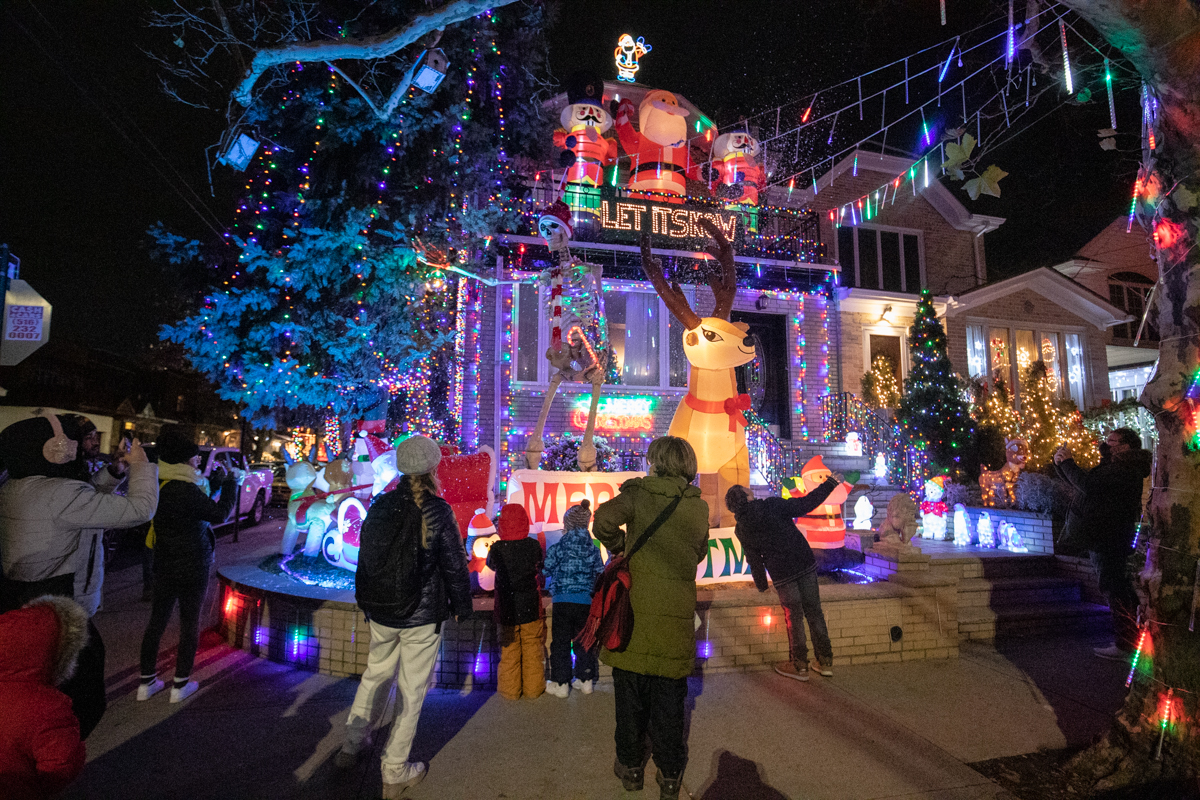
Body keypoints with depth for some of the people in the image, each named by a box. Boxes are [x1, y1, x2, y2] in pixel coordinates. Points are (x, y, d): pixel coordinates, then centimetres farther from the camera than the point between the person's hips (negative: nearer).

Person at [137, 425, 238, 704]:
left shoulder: (159, 485, 2)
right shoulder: (186, 490, -25)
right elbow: (219, 513, -18)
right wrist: (230, 482, -10)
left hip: (164, 564, 7)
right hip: (192, 566, -7)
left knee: (157, 619, 15)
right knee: (189, 622, 6)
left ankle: (147, 682, 24)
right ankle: (180, 685, 15)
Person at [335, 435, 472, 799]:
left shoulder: (380, 506, -2)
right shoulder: (437, 511, -16)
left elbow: (365, 557, 8)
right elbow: (454, 565, -12)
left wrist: (366, 600, 21)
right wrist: (462, 606, 1)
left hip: (380, 613, 5)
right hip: (422, 618, -5)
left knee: (374, 675, 27)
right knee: (412, 691, 9)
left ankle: (351, 746, 39)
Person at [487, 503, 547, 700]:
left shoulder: (497, 548, -12)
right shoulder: (534, 545, -11)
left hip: (506, 608, 0)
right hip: (531, 607, 0)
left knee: (508, 649, 12)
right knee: (533, 649, 12)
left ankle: (510, 689, 21)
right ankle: (533, 688, 22)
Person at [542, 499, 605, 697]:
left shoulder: (558, 547, -8)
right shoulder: (593, 548, 2)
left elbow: (545, 571, -1)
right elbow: (600, 575, 7)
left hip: (563, 601, -3)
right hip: (586, 602, 3)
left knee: (560, 642, 8)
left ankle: (560, 683, 13)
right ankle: (586, 680, 23)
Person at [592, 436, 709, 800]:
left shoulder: (639, 492, -8)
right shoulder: (699, 506, 3)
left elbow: (604, 522, -22)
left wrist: (622, 547, -3)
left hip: (636, 610, -2)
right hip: (676, 616, 3)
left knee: (630, 695, 16)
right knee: (669, 699, 16)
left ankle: (630, 765, 31)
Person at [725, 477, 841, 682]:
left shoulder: (741, 530, -3)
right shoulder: (773, 505, -9)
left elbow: (754, 559, 3)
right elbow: (806, 504, -9)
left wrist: (761, 584, 16)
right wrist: (830, 483, 0)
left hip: (782, 576, -1)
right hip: (806, 565, 1)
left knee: (794, 617, 12)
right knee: (814, 612, 13)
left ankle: (799, 666, 19)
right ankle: (825, 662, 23)